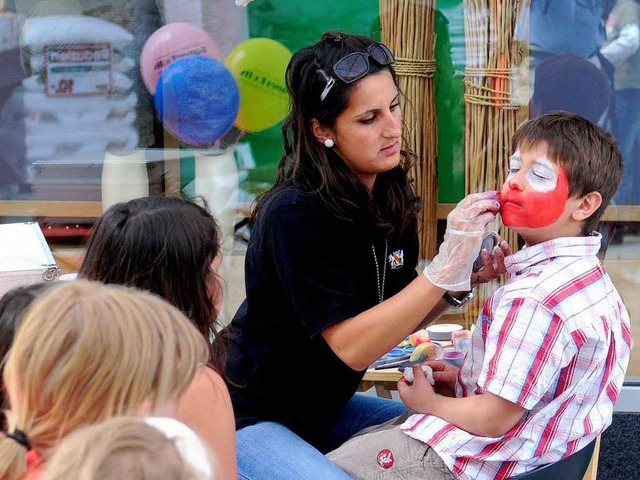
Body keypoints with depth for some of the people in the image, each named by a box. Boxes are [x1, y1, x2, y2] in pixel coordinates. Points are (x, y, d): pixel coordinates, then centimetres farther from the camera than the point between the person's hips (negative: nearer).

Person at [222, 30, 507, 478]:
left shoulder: (390, 196, -4)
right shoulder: (294, 214, -26)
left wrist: (460, 282, -15)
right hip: (251, 419, -7)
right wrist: (444, 267, -34)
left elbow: (397, 319, 3)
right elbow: (352, 347, -28)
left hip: (325, 407, 8)